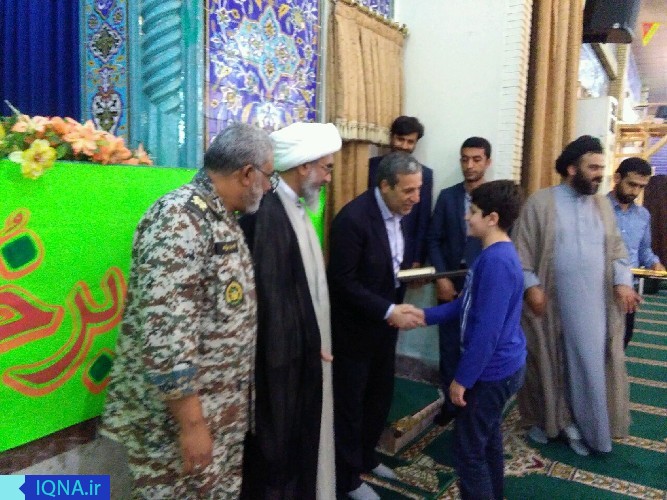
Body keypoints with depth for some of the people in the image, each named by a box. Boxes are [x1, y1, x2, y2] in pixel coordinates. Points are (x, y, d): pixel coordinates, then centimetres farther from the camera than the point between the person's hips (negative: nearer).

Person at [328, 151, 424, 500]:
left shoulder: (399, 211, 0)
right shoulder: (353, 219, -25)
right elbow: (342, 281, -25)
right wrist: (388, 311, -27)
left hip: (384, 323, 8)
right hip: (354, 327, -8)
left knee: (380, 396, 21)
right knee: (350, 403, 11)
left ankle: (366, 457, 45)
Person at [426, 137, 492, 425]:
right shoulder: (447, 196, 4)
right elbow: (434, 240, 3)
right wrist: (441, 278, -7)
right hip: (451, 284, 2)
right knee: (449, 347, 9)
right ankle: (449, 401, 25)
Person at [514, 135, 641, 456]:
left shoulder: (603, 205, 10)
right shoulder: (540, 202, -5)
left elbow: (616, 249, 11)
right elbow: (521, 249, -7)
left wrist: (622, 282, -4)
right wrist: (530, 286, -15)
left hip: (593, 304, 4)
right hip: (549, 303, -4)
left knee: (588, 364, 7)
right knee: (547, 363, 10)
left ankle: (578, 423, 24)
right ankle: (543, 420, 29)